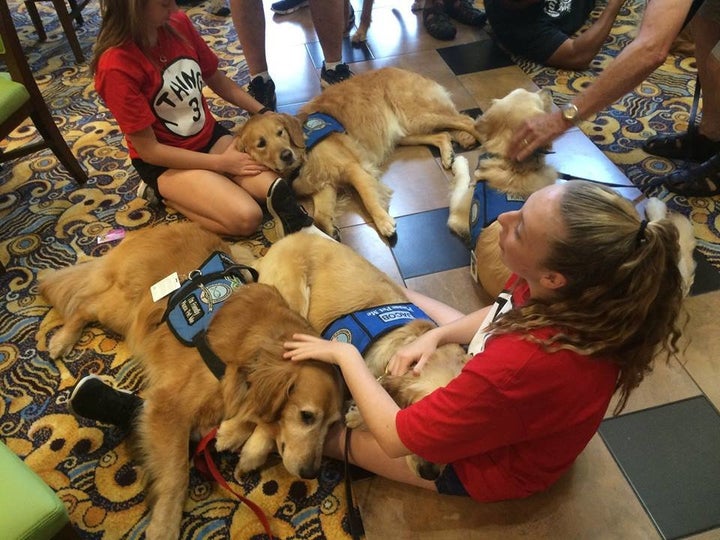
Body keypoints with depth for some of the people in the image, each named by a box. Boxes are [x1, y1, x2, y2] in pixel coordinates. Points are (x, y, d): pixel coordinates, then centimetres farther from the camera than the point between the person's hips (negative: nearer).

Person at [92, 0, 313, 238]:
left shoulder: (177, 24, -7)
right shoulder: (115, 66, -24)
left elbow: (216, 79, 9)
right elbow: (148, 150, -20)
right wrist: (220, 163, -18)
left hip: (209, 136, 4)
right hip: (164, 160, -4)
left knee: (279, 188, -19)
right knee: (246, 218, -21)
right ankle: (164, 193, -4)